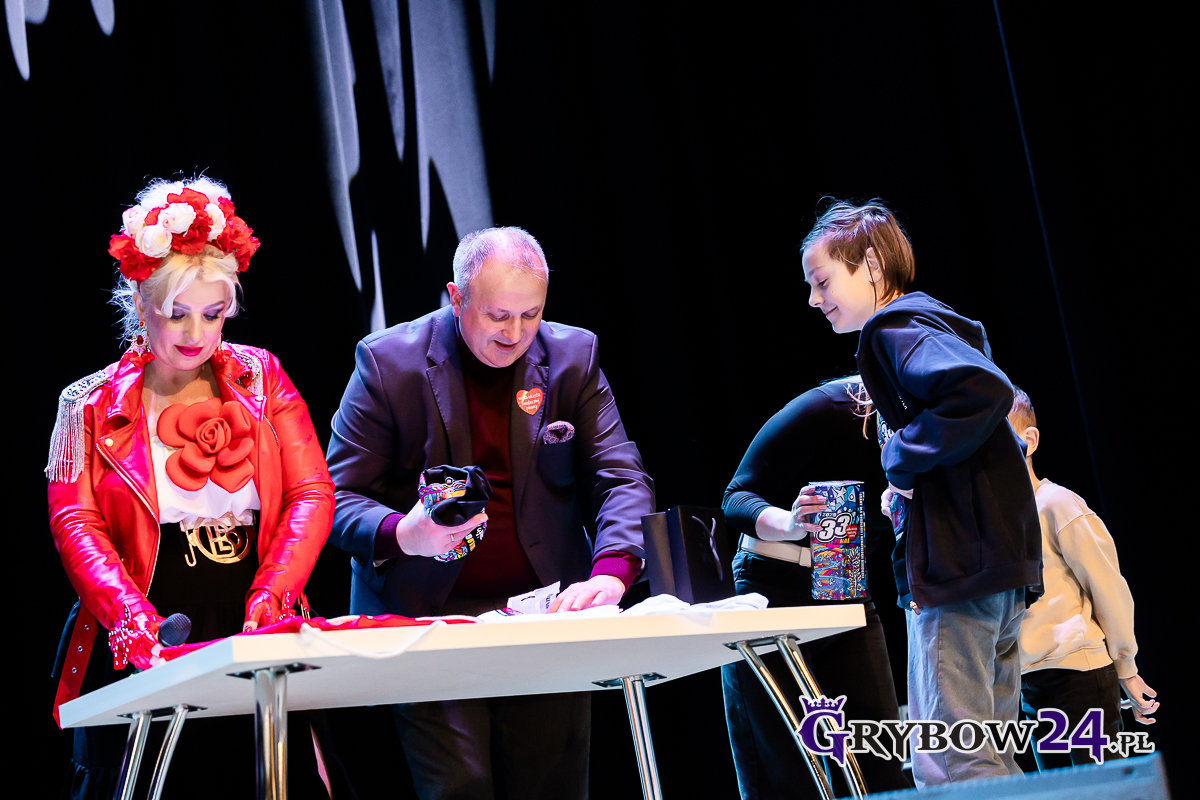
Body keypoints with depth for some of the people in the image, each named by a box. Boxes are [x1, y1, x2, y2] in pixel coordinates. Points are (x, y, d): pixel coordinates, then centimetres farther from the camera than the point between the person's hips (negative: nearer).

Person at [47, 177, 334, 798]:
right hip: (146, 653, -1)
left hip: (255, 642, 1)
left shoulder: (261, 380, 9)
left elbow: (311, 494, 3)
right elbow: (75, 522, -4)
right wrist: (129, 611, -22)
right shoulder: (94, 404, 5)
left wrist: (270, 594, -13)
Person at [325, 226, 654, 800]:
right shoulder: (388, 361, -5)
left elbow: (621, 479, -3)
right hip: (425, 616, -2)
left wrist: (611, 573, -22)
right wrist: (401, 534, -27)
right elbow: (339, 497, -5)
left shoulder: (572, 355, 3)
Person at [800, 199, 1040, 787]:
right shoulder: (930, 324, 23)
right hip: (999, 567, 11)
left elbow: (984, 391, -28)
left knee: (947, 767, -9)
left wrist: (903, 458, -16)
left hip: (955, 567, -11)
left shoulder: (896, 329, -9)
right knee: (990, 759, 13)